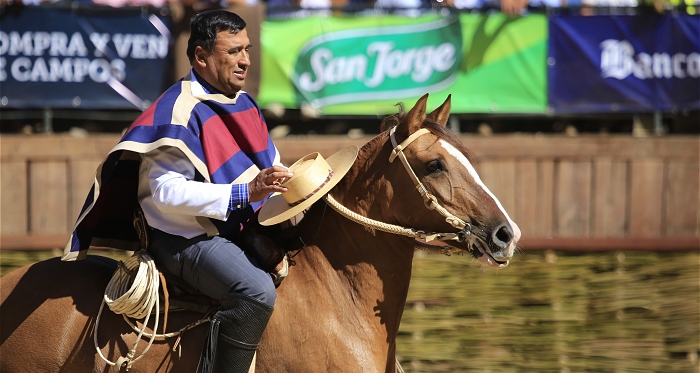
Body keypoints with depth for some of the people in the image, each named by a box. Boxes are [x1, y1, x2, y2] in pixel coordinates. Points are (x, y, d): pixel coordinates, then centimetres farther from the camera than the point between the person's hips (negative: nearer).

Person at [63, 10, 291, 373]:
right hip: (186, 241, -10)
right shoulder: (179, 111, -15)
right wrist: (245, 193, -29)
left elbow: (270, 167, 24)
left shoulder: (244, 104, 14)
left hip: (243, 232, 10)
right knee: (257, 290, -33)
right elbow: (167, 193, -24)